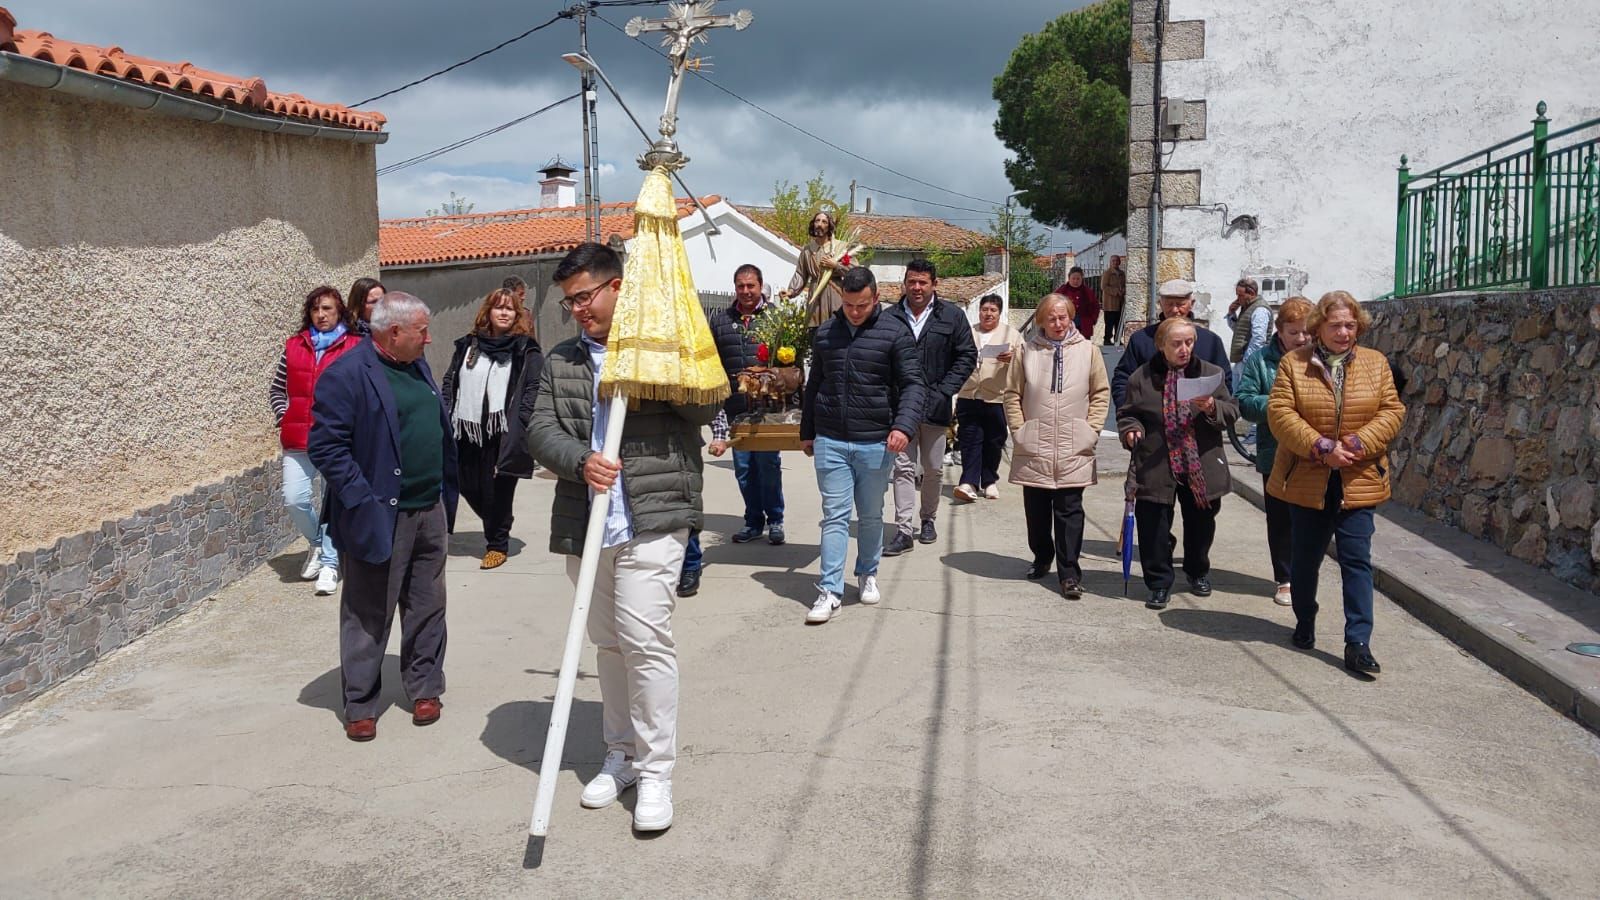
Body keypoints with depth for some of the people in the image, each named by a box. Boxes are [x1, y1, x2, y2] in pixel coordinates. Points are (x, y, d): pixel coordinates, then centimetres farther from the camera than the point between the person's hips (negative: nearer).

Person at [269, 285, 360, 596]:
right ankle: (317, 542, 23)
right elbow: (276, 389, 18)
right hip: (299, 439, 3)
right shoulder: (294, 346, 10)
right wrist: (283, 417, 6)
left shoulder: (354, 348, 0)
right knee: (294, 498, -5)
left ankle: (329, 563, 11)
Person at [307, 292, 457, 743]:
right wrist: (363, 503, -20)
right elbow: (326, 446, -16)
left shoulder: (418, 367, 12)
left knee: (427, 608, 15)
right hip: (380, 519, -7)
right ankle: (360, 706, 17)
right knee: (369, 617, 5)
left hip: (430, 512, 7)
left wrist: (447, 497, 14)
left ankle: (424, 688, 29)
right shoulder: (346, 374, -13)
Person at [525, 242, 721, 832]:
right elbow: (540, 430, 3)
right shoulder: (560, 363, 14)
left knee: (645, 638, -11)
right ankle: (621, 755, 27)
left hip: (652, 519, -5)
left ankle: (656, 770, 0)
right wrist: (579, 461, -17)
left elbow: (706, 408, -6)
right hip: (584, 524, 5)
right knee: (608, 642, 14)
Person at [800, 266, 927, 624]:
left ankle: (868, 574, 33)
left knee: (871, 516, 13)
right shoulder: (825, 332, 8)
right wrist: (807, 432, 19)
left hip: (875, 443, -2)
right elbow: (814, 386, 17)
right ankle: (830, 592, 1)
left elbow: (913, 384, -8)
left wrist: (904, 426, -23)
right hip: (830, 442, 2)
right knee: (835, 516, 0)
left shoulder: (895, 332, -4)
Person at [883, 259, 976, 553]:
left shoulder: (952, 316, -1)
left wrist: (943, 391, -8)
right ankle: (904, 531, -1)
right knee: (903, 467, -2)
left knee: (933, 468, 12)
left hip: (934, 406, 1)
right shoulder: (891, 317, -1)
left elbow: (967, 356, 1)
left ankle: (928, 518, 31)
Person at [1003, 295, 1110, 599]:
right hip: (1033, 448, 1)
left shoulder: (1088, 350, 4)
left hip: (1074, 449, -1)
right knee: (1036, 510, 12)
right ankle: (1042, 558, 32)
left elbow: (1101, 392, 7)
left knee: (1069, 511, -2)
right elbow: (1012, 394, 8)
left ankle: (1069, 573, 1)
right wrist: (1019, 429, 0)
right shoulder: (1028, 351, 4)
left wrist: (1091, 429, -1)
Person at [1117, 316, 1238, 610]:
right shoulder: (1143, 377, 0)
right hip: (1156, 467, -1)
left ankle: (1198, 572, 41)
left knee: (1200, 523, 16)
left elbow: (1232, 412, 1)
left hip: (1201, 467, 2)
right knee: (1153, 526, -3)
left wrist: (1212, 408, -19)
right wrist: (1131, 429, -13)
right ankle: (1159, 583, 13)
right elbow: (1127, 413, 7)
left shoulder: (1211, 373, 3)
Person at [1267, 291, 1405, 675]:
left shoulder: (1376, 363, 5)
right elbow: (1280, 413, -9)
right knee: (1306, 557, 14)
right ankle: (1305, 624, 34)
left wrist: (1359, 443, -15)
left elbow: (1392, 411, 1)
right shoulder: (1294, 363, -2)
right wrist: (1321, 448, -18)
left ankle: (1358, 643, 1)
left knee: (1357, 560, -3)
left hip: (1357, 481, 1)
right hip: (1307, 481, 0)